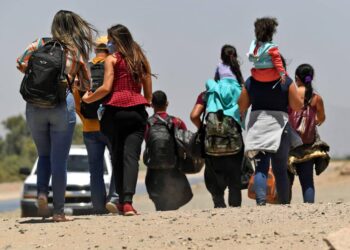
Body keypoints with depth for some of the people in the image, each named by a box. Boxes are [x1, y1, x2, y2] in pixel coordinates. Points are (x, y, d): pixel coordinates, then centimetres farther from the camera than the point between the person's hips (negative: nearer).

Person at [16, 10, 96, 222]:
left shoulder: (40, 44, 10)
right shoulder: (77, 51, 10)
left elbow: (21, 64, -2)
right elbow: (87, 85, 13)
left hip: (35, 105, 2)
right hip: (62, 105, -2)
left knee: (44, 154, 20)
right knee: (59, 160, 3)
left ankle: (42, 192, -3)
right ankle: (59, 211, 3)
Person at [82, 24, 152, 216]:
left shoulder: (112, 59, 1)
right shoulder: (141, 60, 15)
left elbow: (106, 88, -8)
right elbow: (148, 94, 15)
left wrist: (88, 98, 6)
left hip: (115, 111, -3)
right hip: (137, 112, 3)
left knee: (117, 156, 8)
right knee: (131, 155, -7)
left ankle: (122, 201, 11)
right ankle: (128, 201, -21)